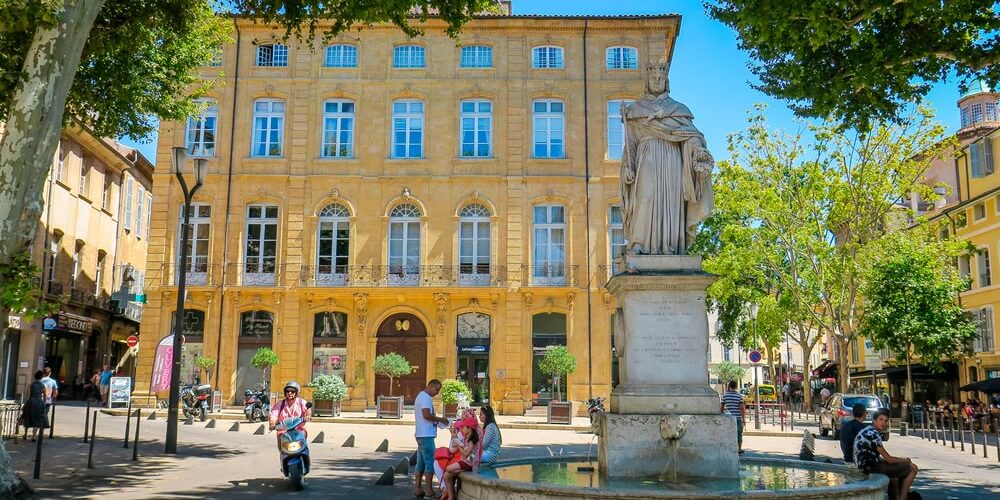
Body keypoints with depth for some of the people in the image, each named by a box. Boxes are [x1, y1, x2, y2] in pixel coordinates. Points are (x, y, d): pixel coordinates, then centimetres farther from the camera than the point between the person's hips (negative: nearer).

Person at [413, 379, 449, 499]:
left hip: (421, 434, 10)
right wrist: (441, 419, -11)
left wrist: (437, 421, 12)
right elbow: (427, 415, -23)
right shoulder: (425, 397, -13)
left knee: (421, 462, 11)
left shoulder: (421, 396, 20)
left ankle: (417, 490, 13)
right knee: (430, 462, -6)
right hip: (426, 435, -10)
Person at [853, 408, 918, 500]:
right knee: (912, 469, -1)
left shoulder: (866, 431, 12)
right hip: (872, 468, -10)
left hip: (864, 466, 10)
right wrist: (906, 460, 0)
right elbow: (889, 459, -16)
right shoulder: (873, 434, -20)